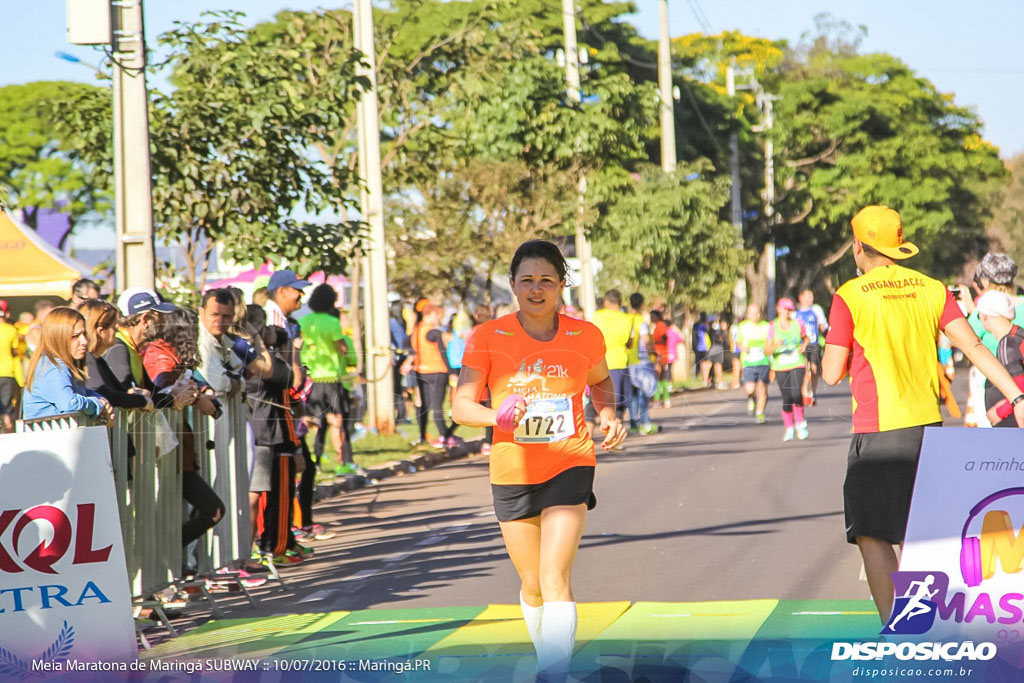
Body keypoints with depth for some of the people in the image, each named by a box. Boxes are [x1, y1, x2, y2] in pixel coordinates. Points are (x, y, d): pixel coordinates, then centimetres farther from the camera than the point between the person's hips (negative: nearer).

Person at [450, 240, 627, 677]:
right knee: (532, 585, 14)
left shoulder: (585, 337, -2)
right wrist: (498, 416, -28)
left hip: (569, 465, -1)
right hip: (512, 472, 1)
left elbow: (600, 380, 19)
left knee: (555, 578, -17)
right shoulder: (487, 338, -6)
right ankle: (547, 656, 42)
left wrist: (607, 415, -1)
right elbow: (461, 406, -8)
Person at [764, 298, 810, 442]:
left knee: (796, 393, -21)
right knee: (787, 399, 0)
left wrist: (804, 345, 0)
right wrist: (775, 346, -28)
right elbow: (767, 351, -8)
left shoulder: (798, 324, 1)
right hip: (780, 367, 0)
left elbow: (806, 338, 22)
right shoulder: (772, 326, -5)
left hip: (798, 364, 0)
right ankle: (789, 428, 19)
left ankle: (800, 424, -2)